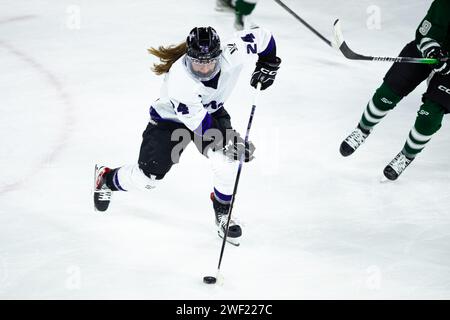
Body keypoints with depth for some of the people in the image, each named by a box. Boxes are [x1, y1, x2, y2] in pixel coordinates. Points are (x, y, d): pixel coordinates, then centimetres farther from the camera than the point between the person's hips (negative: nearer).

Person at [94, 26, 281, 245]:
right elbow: (199, 124, -35)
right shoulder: (179, 80, -42)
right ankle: (106, 179, 29)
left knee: (226, 158, -22)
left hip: (211, 110, 4)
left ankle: (223, 213, 3)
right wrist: (230, 142, -39)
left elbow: (262, 37, -14)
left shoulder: (231, 55, -32)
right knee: (148, 176, -4)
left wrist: (267, 65, -13)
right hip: (170, 118, -3)